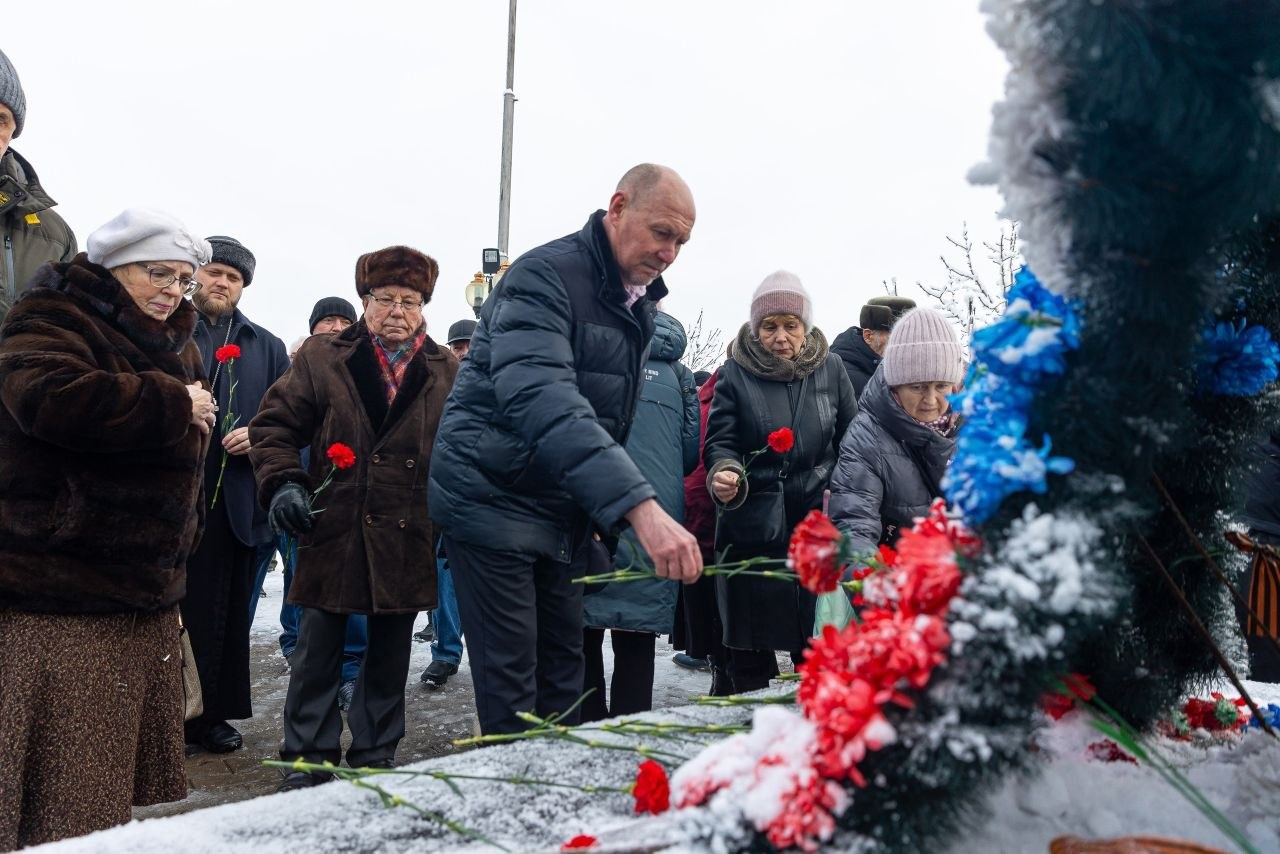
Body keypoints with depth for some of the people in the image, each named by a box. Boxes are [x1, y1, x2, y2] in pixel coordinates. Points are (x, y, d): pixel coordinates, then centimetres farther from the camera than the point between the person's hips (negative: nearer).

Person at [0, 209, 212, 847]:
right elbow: (51, 396, -29)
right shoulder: (52, 319, -5)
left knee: (118, 782, 12)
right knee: (56, 794, -5)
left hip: (145, 599, 7)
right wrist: (174, 404, -17)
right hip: (55, 600, -7)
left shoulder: (177, 349, 19)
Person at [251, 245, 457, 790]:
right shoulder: (322, 358, 2)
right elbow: (273, 427, 3)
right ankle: (307, 760, 25)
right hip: (334, 534, -1)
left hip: (408, 541, 1)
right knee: (319, 653, 9)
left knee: (389, 658, 13)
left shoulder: (448, 372, 5)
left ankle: (375, 757, 29)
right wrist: (283, 484, -13)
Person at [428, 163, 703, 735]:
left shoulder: (638, 303, 7)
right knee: (510, 680, -2)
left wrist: (601, 508, 9)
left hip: (565, 511, 8)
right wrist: (641, 507, -48)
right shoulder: (545, 277, -21)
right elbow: (542, 401, -38)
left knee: (563, 667, 13)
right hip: (496, 501, -8)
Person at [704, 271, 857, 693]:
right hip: (753, 530, -1)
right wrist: (724, 472, -22)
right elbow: (719, 442, -1)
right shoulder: (736, 374, 1)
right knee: (749, 657, 5)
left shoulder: (831, 370, 7)